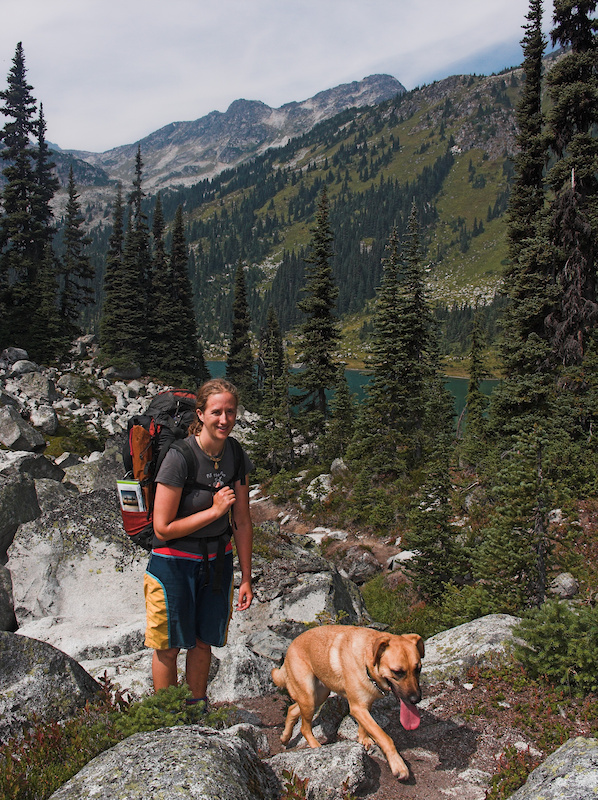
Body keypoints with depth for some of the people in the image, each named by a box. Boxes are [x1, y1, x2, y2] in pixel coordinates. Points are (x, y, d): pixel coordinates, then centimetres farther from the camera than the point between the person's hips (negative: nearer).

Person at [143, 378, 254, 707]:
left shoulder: (237, 457, -7)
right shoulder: (179, 458, -24)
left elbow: (242, 522, 1)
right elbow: (162, 529, -20)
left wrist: (246, 578, 3)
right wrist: (215, 510, -22)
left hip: (217, 560, 5)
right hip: (174, 562, -4)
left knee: (203, 641, 18)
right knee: (169, 646, 11)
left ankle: (197, 705, 39)